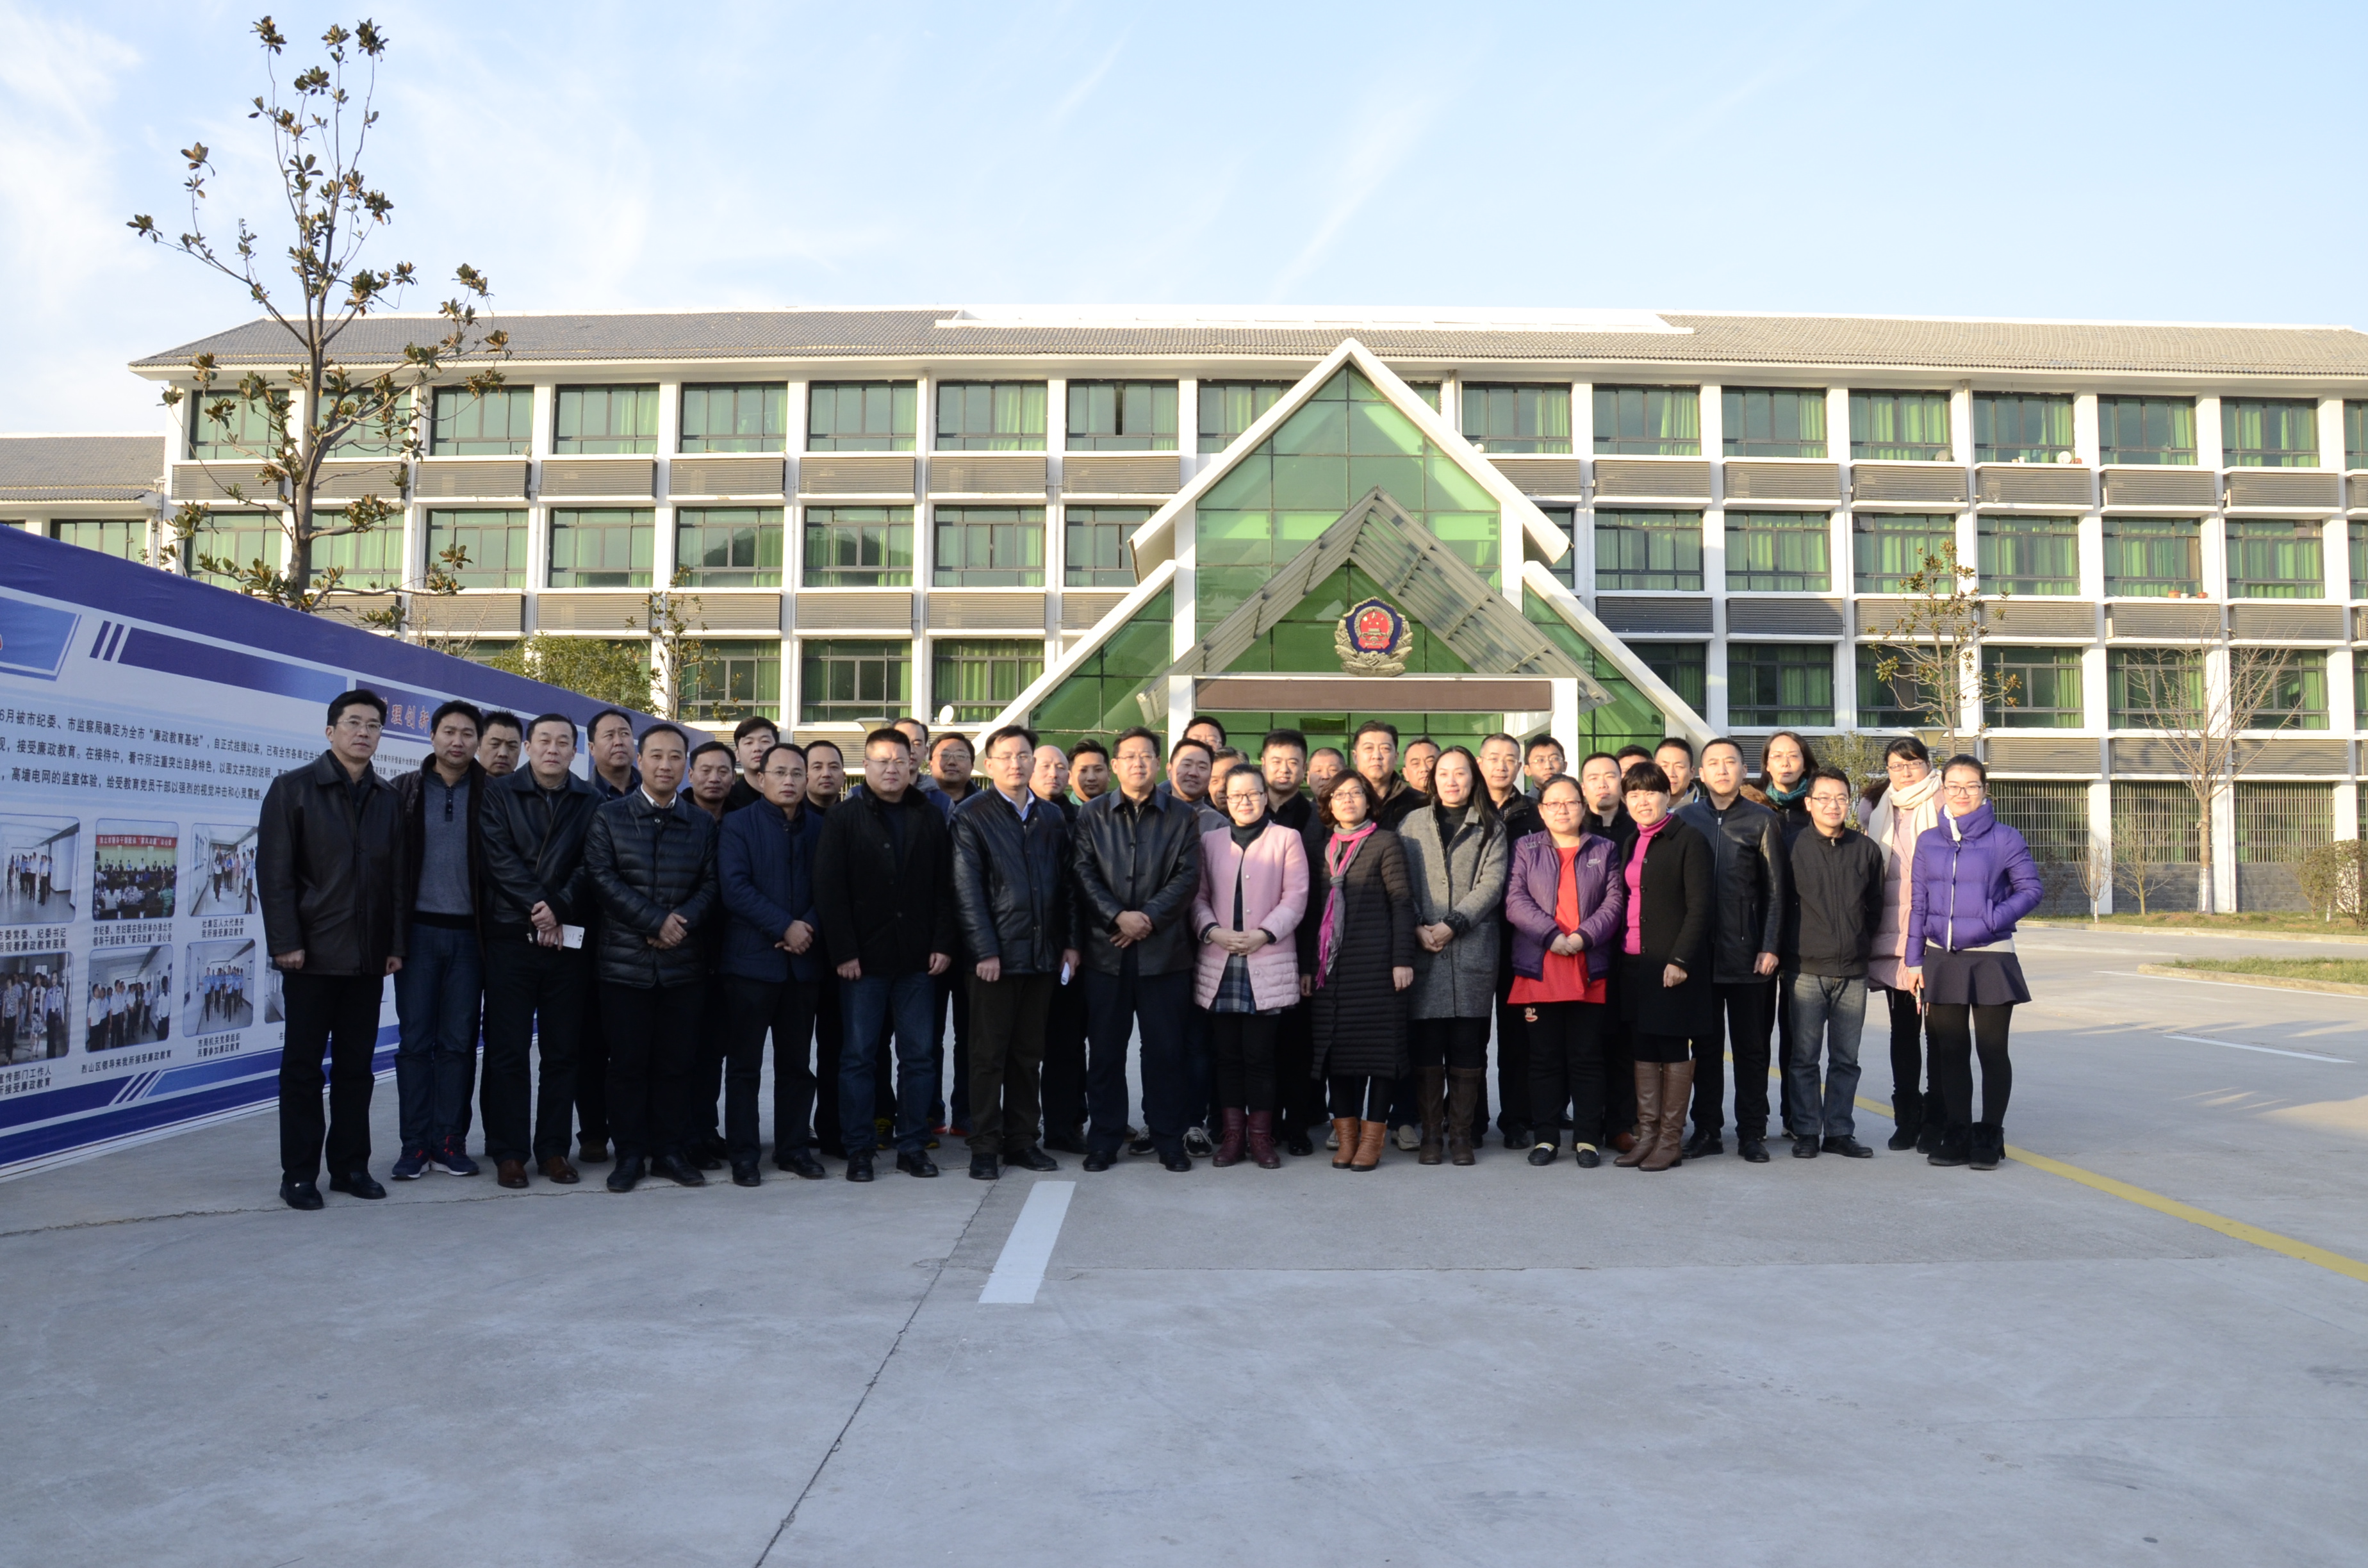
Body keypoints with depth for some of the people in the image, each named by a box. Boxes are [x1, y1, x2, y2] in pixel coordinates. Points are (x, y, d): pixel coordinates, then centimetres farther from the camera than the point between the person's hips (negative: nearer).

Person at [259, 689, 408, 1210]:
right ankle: (299, 1174, 11)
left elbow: (398, 878, 10)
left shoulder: (388, 800, 11)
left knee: (356, 1066, 9)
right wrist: (285, 942, -13)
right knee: (303, 1066, 3)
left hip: (368, 957, 4)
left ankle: (350, 1166, 17)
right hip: (313, 953, -4)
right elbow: (274, 871, -7)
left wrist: (396, 944, 4)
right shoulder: (294, 788, -1)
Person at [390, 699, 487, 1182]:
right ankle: (414, 1142, 9)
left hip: (469, 933, 0)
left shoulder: (489, 795, 3)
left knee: (458, 1042, 5)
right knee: (415, 1039, 3)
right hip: (419, 930, 0)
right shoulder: (406, 791, 4)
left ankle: (449, 1138, 13)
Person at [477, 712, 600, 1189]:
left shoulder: (591, 802, 8)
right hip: (510, 936, -1)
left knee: (563, 1050, 5)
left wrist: (559, 908, -13)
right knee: (508, 1050, 2)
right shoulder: (499, 795, 5)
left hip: (569, 939, 1)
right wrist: (538, 908, -13)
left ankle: (553, 1149, 13)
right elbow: (500, 858, -5)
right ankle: (508, 1151, 10)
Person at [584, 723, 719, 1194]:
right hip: (625, 961, -2)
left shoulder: (702, 823, 12)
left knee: (676, 1062, 5)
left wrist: (684, 921, -12)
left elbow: (710, 885, 7)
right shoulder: (609, 817, 4)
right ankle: (630, 1154, 13)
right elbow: (602, 879, -6)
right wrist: (657, 921, -13)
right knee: (627, 1062, 2)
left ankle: (672, 1151, 16)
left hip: (685, 962, 2)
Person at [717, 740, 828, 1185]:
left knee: (796, 1061, 9)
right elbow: (734, 887, -10)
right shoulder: (738, 824, 0)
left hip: (803, 960, 3)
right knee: (744, 1063, 2)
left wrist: (808, 926, -11)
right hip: (750, 959, -3)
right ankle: (743, 1154, 9)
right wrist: (785, 927, -15)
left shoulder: (820, 828, 10)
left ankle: (794, 1147, 18)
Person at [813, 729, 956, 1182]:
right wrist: (844, 952, -11)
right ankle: (858, 1150, 12)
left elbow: (945, 887, 7)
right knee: (857, 1056, 3)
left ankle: (913, 1145, 15)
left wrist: (943, 944, -3)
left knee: (917, 1056, 6)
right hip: (863, 958, -2)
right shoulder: (843, 818, 2)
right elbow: (829, 889, -4)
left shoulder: (930, 818, 9)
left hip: (918, 958, 2)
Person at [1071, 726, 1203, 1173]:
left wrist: (1148, 917, -11)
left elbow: (1188, 877, -1)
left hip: (1164, 950, 0)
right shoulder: (1091, 815, 9)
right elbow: (1084, 874, 1)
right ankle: (1104, 1139, 15)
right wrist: (1118, 916, -12)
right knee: (1105, 1049, 5)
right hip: (1105, 949, 1)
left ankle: (1168, 1139, 15)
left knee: (1165, 1049, 4)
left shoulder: (1183, 817, 8)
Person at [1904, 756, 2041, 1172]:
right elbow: (1918, 903, 9)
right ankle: (1958, 1134, 18)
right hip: (1941, 960, 3)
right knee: (1950, 1050, 8)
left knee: (1992, 1050, 4)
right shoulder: (1928, 842, 7)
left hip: (1991, 958, -3)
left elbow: (2032, 888, -2)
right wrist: (1913, 959, 6)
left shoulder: (2005, 839, -3)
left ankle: (1990, 1137, 15)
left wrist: (1996, 918, -18)